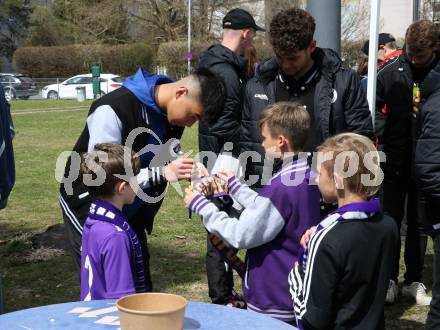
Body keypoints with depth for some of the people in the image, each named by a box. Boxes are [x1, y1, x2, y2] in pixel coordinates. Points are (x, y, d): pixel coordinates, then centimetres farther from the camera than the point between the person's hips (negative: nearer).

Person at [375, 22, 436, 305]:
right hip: (395, 162, 0)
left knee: (419, 223, 11)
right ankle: (390, 279, 21)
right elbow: (373, 105, 5)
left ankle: (414, 281, 23)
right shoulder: (391, 71, -4)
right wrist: (384, 132, -7)